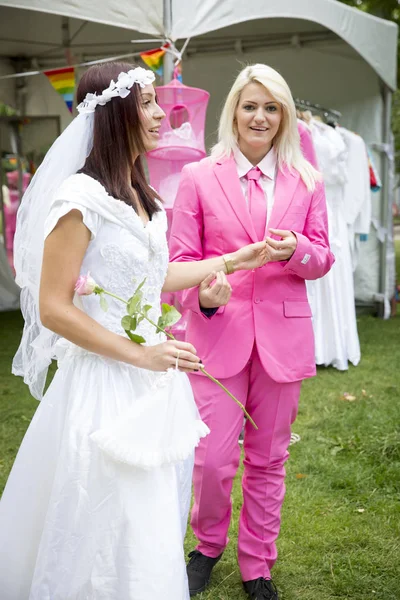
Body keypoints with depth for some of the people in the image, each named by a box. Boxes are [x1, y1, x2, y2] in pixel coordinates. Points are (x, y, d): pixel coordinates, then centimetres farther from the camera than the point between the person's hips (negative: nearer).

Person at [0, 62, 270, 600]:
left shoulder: (138, 194, 10)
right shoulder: (81, 196, -16)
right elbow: (53, 309, -17)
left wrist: (232, 260, 17)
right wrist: (141, 353, -17)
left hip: (153, 380, 8)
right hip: (107, 383, -8)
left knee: (156, 524, 19)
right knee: (113, 528, 6)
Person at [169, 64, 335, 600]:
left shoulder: (305, 183, 7)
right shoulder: (199, 178, 2)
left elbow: (323, 258, 9)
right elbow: (180, 258, 0)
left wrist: (296, 250, -14)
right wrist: (201, 294, -20)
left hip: (283, 335, 2)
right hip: (218, 334, -2)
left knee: (269, 459, 11)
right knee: (212, 459, -3)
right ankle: (209, 546, 28)